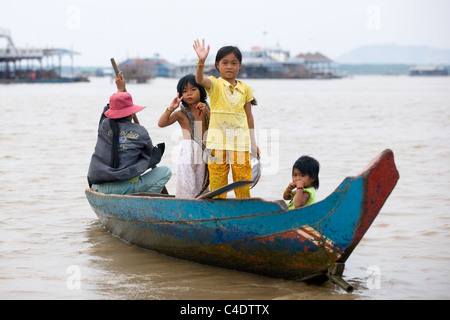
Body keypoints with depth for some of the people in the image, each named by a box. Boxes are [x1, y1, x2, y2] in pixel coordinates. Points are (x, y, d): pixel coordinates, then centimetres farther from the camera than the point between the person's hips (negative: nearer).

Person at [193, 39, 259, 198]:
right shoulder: (214, 84, 2)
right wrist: (201, 61, -40)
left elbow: (249, 115, 15)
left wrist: (253, 143, 16)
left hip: (240, 141, 2)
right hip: (218, 140, -2)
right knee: (217, 179, -2)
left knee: (243, 179, 2)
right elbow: (200, 80, -21)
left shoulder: (245, 88, 10)